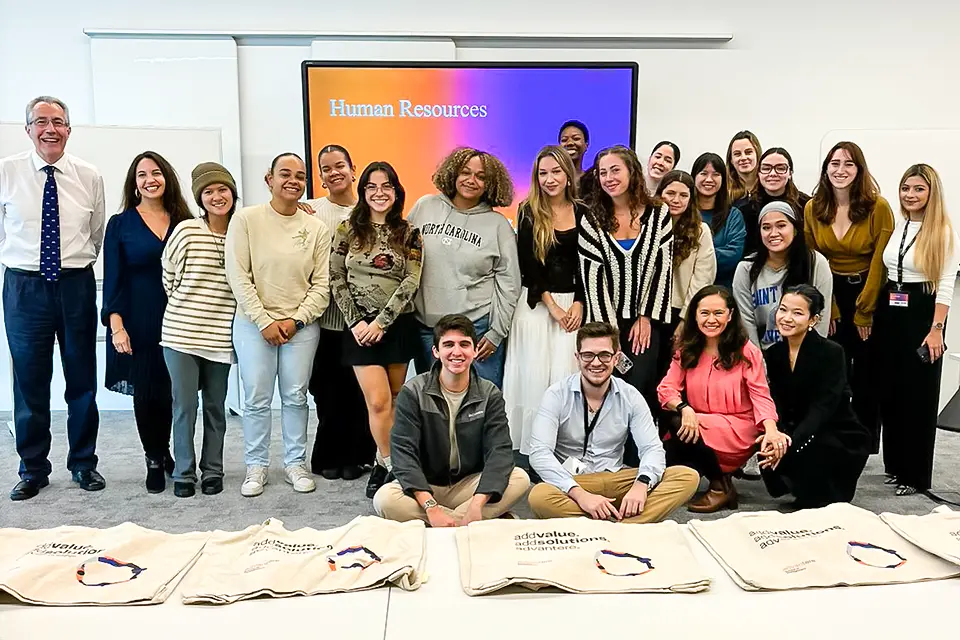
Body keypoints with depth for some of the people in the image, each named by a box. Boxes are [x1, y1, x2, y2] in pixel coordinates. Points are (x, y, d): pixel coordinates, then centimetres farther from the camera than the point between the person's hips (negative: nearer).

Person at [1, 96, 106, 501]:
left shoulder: (90, 177, 3)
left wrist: (78, 262, 9)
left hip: (76, 286, 1)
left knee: (82, 379, 8)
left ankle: (83, 463, 23)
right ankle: (33, 470, 22)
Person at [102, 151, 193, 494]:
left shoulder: (184, 222, 6)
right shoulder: (120, 224, 1)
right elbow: (113, 280, -3)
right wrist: (116, 326, -12)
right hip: (138, 322, -1)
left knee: (171, 391, 6)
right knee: (145, 392, 5)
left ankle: (163, 453, 29)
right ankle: (154, 461, 22)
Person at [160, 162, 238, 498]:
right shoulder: (186, 231, -6)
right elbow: (168, 276, 5)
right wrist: (184, 306, 10)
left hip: (220, 336, 2)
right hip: (181, 333, -2)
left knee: (215, 407, 11)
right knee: (184, 406, 3)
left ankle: (213, 471, 24)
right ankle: (184, 473, 18)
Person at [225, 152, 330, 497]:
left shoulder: (317, 228, 3)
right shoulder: (246, 219, -3)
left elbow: (322, 284, 2)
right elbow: (238, 277, -6)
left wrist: (296, 320, -8)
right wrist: (264, 321, -10)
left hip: (301, 325, 2)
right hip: (254, 323, -1)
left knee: (296, 397, 7)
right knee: (257, 399, 3)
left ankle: (295, 463, 21)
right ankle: (256, 466, 17)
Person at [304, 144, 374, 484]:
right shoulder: (311, 211, 5)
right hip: (324, 317, 0)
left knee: (358, 389, 5)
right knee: (327, 390, 7)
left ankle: (355, 456, 20)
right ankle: (328, 456, 21)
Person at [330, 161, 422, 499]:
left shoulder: (408, 233, 2)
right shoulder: (347, 230, 2)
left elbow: (411, 282, -5)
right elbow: (337, 281, 1)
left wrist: (381, 322, -13)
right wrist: (356, 322, -8)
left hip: (399, 324, 1)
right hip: (360, 326, -1)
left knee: (393, 400, 9)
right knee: (378, 401, -8)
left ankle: (384, 462, 25)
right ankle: (391, 464, 7)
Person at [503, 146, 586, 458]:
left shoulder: (583, 212, 6)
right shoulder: (529, 212, 0)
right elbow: (528, 265, -5)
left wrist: (578, 303, -5)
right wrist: (551, 305, -9)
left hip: (572, 302, 2)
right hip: (535, 303, -2)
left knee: (565, 376, -1)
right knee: (534, 375, -1)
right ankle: (530, 445, 9)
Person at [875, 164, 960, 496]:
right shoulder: (894, 226, 9)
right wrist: (874, 312, 10)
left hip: (922, 314, -5)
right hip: (889, 312, 5)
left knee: (918, 394, 1)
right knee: (889, 390, 10)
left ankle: (916, 474, 12)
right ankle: (894, 464, 24)